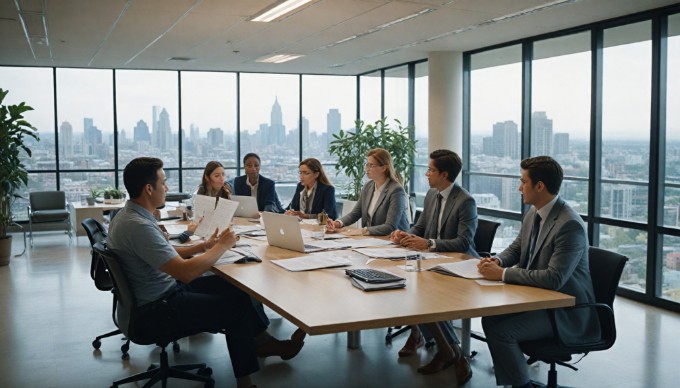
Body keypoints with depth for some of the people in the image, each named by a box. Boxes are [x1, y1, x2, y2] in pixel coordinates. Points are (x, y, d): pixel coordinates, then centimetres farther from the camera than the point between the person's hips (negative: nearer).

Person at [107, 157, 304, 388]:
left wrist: (204, 246, 7)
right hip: (155, 309, -9)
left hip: (160, 292, 10)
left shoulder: (131, 214, 5)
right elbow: (186, 272, -30)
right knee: (235, 306, 0)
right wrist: (222, 246, -16)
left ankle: (262, 341, 23)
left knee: (231, 286, 10)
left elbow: (167, 254, 16)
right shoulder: (139, 226, -28)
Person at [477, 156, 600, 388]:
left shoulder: (570, 225, -24)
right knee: (490, 317, -5)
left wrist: (503, 274, -26)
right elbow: (516, 248, 17)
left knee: (500, 330, -21)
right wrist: (497, 261, -6)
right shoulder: (533, 214, 3)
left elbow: (554, 279, -30)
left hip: (566, 310, -8)